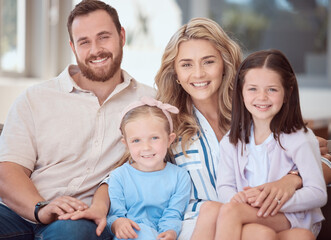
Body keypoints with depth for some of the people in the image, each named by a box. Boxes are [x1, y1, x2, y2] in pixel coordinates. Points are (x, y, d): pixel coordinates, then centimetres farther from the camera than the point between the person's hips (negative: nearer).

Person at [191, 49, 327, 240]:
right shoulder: (232, 141, 10)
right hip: (250, 213, 4)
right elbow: (224, 186, 8)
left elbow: (318, 194, -10)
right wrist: (235, 197, -17)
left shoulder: (300, 139, -6)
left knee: (230, 210, -31)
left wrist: (274, 200, -24)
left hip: (295, 218, -4)